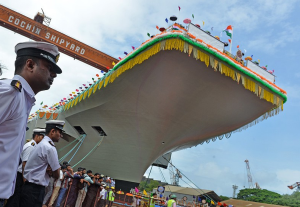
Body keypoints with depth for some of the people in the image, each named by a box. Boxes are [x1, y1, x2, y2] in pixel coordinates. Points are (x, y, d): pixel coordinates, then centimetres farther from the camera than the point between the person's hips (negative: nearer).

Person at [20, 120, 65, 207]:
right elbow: (57, 175, -15)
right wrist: (52, 172, 3)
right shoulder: (50, 148, -19)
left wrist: (49, 171, -5)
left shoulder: (42, 144, 12)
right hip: (35, 191, -10)